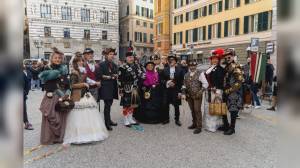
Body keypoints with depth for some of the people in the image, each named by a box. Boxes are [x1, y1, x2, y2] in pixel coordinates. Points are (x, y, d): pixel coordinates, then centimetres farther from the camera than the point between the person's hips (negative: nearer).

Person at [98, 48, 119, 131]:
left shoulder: (114, 65, 16)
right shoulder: (102, 65, -5)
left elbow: (116, 74, 21)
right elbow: (99, 75, -12)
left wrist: (116, 76, -1)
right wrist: (108, 77, -16)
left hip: (113, 87, 7)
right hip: (105, 87, -6)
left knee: (110, 104, 14)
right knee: (107, 104, -6)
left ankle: (109, 120, 27)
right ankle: (107, 123, 2)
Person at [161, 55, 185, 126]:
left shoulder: (180, 70, -1)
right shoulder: (165, 70, 6)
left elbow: (181, 81, -3)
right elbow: (162, 80, 6)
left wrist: (180, 91, -8)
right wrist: (167, 82, -14)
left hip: (176, 90, -2)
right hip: (167, 90, 2)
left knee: (176, 106, 6)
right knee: (166, 105, 6)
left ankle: (177, 119, 22)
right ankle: (166, 119, 23)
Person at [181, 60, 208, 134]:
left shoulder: (200, 74, -4)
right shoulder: (186, 75, 11)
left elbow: (205, 84, -7)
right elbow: (184, 85, 15)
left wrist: (200, 91, -17)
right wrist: (184, 93, 3)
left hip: (197, 96, -5)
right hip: (189, 96, 5)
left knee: (197, 110, -4)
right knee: (192, 110, 14)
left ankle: (199, 127, 5)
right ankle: (194, 124, 29)